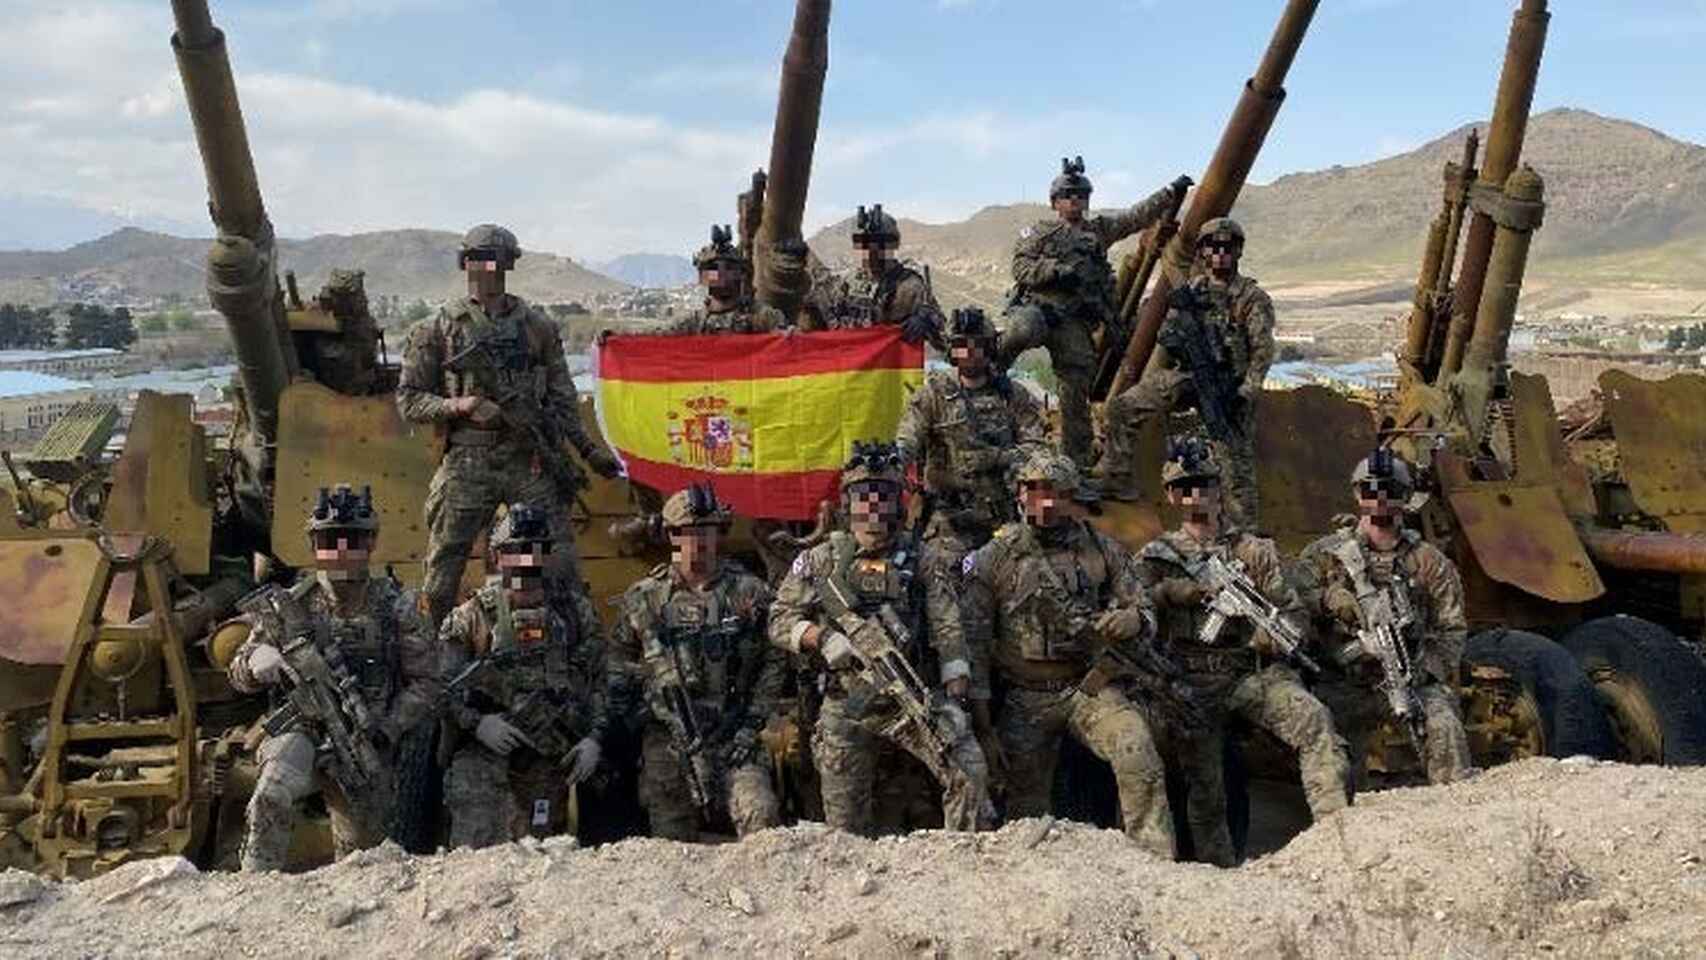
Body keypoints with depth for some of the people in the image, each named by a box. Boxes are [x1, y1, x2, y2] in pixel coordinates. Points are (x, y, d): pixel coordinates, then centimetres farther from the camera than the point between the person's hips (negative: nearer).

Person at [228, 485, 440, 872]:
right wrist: (256, 663, -20)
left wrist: (387, 730, -15)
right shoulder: (290, 605, -2)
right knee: (273, 793, -33)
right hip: (304, 731, -1)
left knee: (360, 855, 15)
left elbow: (424, 684, -2)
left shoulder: (396, 607, -4)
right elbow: (239, 673, 4)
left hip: (368, 748, 1)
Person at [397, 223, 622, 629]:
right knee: (443, 572, 4)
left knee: (561, 564, -2)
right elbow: (409, 400, 4)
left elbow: (562, 397, 13)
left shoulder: (537, 327, 10)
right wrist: (460, 406, -12)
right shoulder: (439, 329, 4)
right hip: (468, 464, -1)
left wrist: (589, 448, 5)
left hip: (532, 462, 1)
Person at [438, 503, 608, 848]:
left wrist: (594, 737, 0)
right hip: (483, 764, -2)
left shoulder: (575, 612, 10)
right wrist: (477, 722, -14)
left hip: (550, 766, 3)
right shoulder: (472, 616, 2)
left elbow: (598, 683, 11)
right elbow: (441, 685, 0)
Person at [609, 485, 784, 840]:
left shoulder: (749, 592, 3)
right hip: (667, 741, 1)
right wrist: (636, 713, 2)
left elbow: (773, 664, 4)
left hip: (734, 736, -1)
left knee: (761, 816, -19)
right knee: (670, 846, 5)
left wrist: (752, 724, -3)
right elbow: (618, 667, 15)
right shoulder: (643, 598, 5)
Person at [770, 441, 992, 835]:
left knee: (969, 771, -16)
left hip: (914, 698, 0)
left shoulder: (920, 563, 7)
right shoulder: (820, 560, 7)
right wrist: (822, 637, -13)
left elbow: (948, 634, 1)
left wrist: (955, 699, -10)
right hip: (846, 706, 0)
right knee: (844, 821, 5)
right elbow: (780, 622, 6)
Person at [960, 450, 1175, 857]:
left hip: (1089, 685, 0)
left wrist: (1131, 621, -16)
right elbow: (973, 637, 3)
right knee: (1026, 803, 4)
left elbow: (1145, 616, 9)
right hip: (1023, 697, 0)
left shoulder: (1103, 551, 7)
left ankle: (1156, 863, -20)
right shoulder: (995, 557, 2)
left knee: (1137, 750, -24)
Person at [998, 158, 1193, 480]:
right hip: (1037, 307, -3)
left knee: (1076, 396, 0)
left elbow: (1138, 215, 17)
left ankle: (1076, 469, 6)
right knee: (1022, 331, -41)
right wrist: (1057, 270, -14)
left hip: (1075, 323, 3)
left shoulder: (1099, 229, 20)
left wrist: (1170, 193, 8)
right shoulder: (1037, 233, 11)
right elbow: (1021, 269, -1)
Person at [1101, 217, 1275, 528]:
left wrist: (1245, 394, -18)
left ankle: (1242, 529, 5)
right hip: (1187, 377, 4)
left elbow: (1263, 351, -8)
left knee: (1237, 461, -4)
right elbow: (1166, 342, 11)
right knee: (1123, 407, -6)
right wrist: (1145, 385, 2)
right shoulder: (1189, 292, 9)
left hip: (1229, 387, -4)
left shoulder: (1253, 298, -2)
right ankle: (1118, 482, 1)